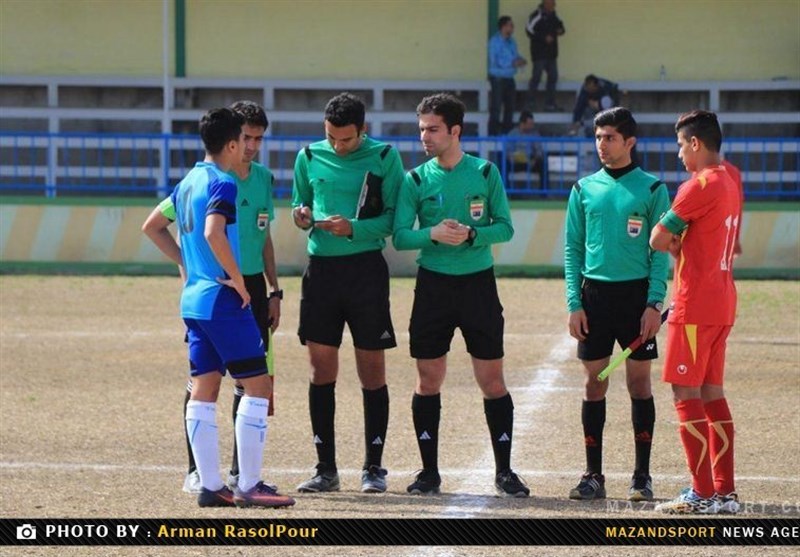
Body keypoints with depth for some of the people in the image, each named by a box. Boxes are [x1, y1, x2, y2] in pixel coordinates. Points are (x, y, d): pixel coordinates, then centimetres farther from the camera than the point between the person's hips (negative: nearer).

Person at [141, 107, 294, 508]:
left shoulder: (188, 182, 13)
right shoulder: (223, 185, -14)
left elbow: (152, 227, 22)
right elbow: (214, 234, -29)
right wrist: (238, 280, -19)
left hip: (193, 299, 9)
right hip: (224, 302, -9)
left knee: (204, 390, 7)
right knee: (257, 386, -4)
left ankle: (210, 486, 8)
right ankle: (248, 486, -7)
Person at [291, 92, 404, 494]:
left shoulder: (384, 157, -3)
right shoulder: (309, 157, 7)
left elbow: (395, 217, -5)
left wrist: (354, 228, -19)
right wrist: (301, 216, -5)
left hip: (365, 269, -3)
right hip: (320, 269, 3)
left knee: (372, 371, 2)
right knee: (321, 370, 3)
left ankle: (373, 467, 10)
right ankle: (326, 468, 10)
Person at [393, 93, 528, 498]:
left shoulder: (485, 173, 1)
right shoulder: (416, 180, 2)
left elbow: (505, 227, 0)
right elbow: (400, 235, -2)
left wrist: (471, 235, -18)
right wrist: (433, 234, -20)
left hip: (478, 282, -1)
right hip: (433, 284, 1)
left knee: (492, 380, 0)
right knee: (428, 380, 3)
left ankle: (504, 471, 8)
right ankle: (429, 471, 12)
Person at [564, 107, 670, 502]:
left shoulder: (651, 189, 0)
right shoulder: (585, 189, 7)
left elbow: (661, 250, -1)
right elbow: (572, 249, 8)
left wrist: (655, 303, -10)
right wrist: (574, 303, 0)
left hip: (637, 294, -2)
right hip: (594, 294, 2)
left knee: (639, 382, 1)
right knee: (594, 383, 3)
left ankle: (642, 475, 6)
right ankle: (593, 475, 8)